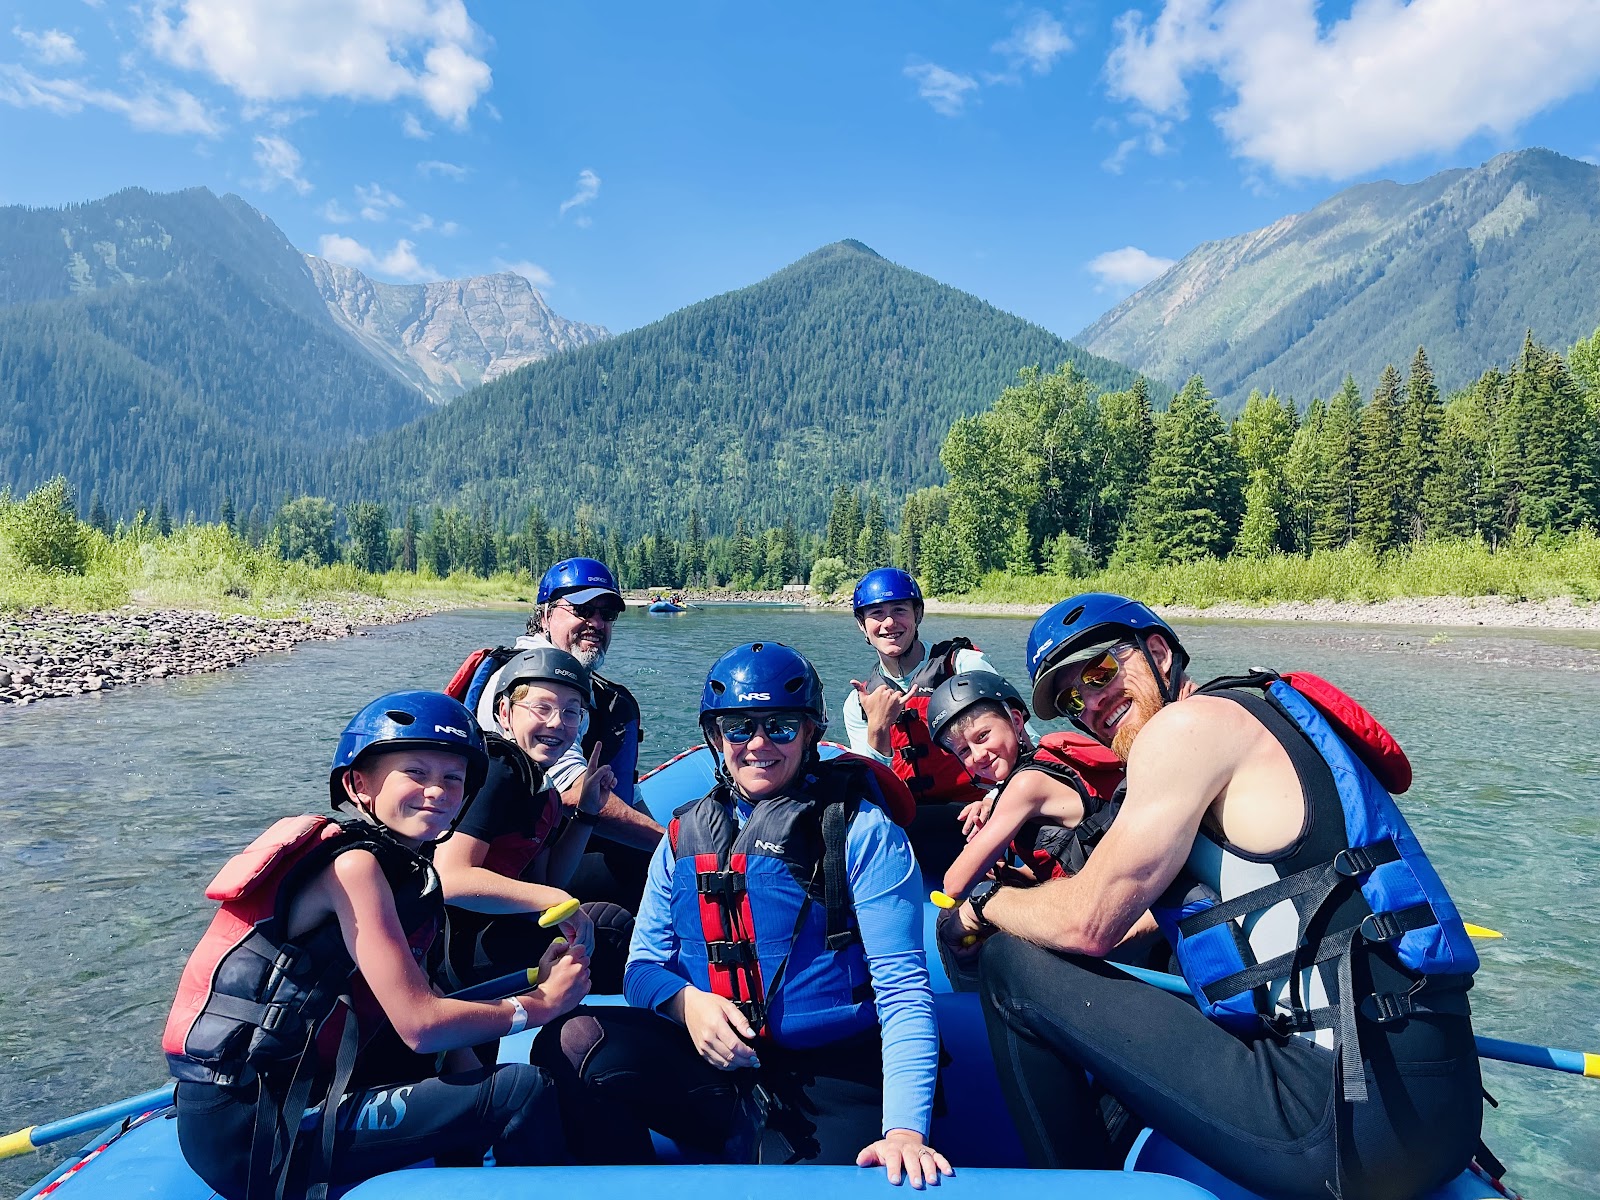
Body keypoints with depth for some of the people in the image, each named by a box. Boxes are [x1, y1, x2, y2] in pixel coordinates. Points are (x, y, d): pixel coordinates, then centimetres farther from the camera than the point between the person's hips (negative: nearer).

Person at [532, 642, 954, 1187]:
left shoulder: (860, 830, -5)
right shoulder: (686, 834, 9)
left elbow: (902, 988, -11)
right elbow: (644, 965, 11)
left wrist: (905, 1129, -24)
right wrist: (685, 1000, -13)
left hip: (831, 1085, -3)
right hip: (714, 1067, 4)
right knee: (575, 1040, -18)